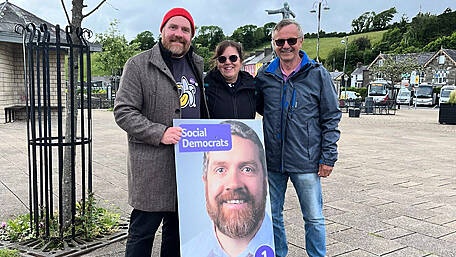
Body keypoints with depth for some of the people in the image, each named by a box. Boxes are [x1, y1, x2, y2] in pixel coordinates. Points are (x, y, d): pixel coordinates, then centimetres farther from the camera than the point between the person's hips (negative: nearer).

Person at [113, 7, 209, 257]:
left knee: (177, 230, 18)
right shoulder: (139, 65, -5)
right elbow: (123, 112, -11)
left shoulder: (196, 65, 14)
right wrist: (160, 133, -22)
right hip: (152, 165, -6)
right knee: (142, 232, 2)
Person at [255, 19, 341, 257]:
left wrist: (328, 157, -4)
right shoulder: (264, 76, 4)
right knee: (272, 216, 15)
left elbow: (331, 118, -1)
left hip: (306, 161, -3)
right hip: (272, 160, 3)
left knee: (314, 219, 8)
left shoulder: (317, 74, -3)